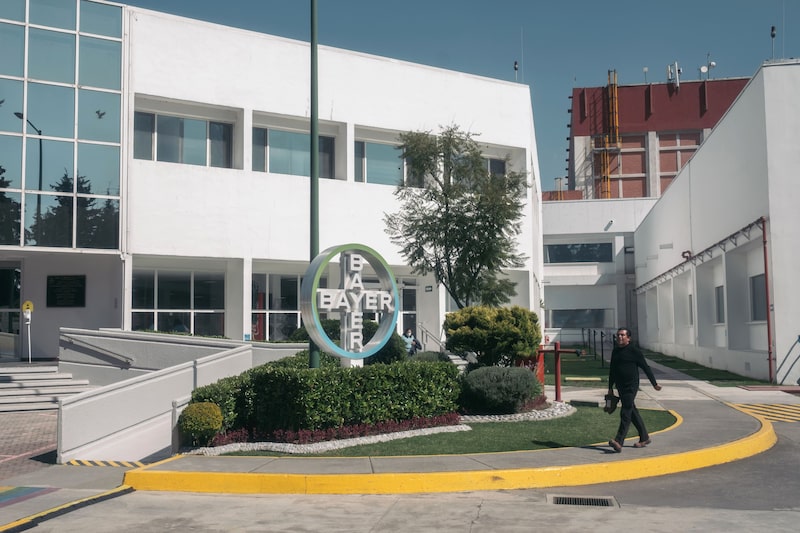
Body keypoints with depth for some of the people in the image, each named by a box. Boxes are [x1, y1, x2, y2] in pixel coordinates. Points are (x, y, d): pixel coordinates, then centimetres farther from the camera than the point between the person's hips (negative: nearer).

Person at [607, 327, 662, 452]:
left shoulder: (634, 351, -7)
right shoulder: (615, 351, 13)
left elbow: (646, 367, -3)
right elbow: (612, 370, 21)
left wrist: (654, 383, 0)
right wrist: (610, 387, 22)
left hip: (631, 387, -7)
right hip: (620, 387, 7)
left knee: (625, 413, -15)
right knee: (633, 412, 13)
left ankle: (618, 442, -24)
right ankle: (644, 438, 25)